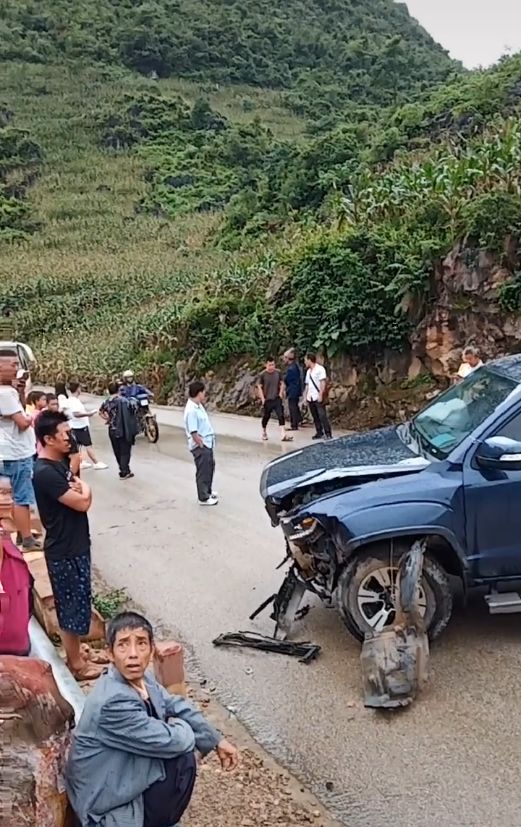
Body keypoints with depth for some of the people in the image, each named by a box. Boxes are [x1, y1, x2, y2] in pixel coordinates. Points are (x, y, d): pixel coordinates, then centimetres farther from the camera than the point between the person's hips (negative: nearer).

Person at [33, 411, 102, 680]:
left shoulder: (60, 463, 5)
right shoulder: (45, 472, -25)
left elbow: (80, 494, 10)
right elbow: (82, 502, -25)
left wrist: (79, 487, -13)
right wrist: (83, 486, -4)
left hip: (76, 545, 9)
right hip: (64, 552, -9)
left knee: (78, 603, 20)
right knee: (72, 606, 5)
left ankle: (77, 652, 34)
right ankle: (76, 664, 19)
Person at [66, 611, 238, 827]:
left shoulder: (140, 678, -6)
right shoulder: (113, 702, -32)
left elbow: (175, 705, 10)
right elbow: (172, 742, -25)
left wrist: (217, 741, 9)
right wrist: (182, 728, -3)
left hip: (123, 772, 8)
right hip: (105, 799, -8)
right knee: (183, 759, -13)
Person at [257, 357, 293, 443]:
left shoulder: (278, 373, 0)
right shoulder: (263, 375, -9)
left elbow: (281, 383, 13)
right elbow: (259, 387, -5)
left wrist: (280, 393, 1)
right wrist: (262, 398, -10)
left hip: (277, 399, 2)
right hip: (267, 400, -2)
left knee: (281, 416, -9)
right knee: (266, 417, 10)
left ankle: (283, 435, -12)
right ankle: (264, 432, 35)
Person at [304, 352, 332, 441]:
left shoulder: (320, 369, -7)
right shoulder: (308, 371, 16)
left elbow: (323, 383, -12)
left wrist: (320, 395, -18)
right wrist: (306, 396, 15)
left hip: (318, 397, -8)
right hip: (310, 398, 8)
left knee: (322, 415, -9)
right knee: (315, 417, 9)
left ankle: (328, 433, -6)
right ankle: (319, 433, 15)